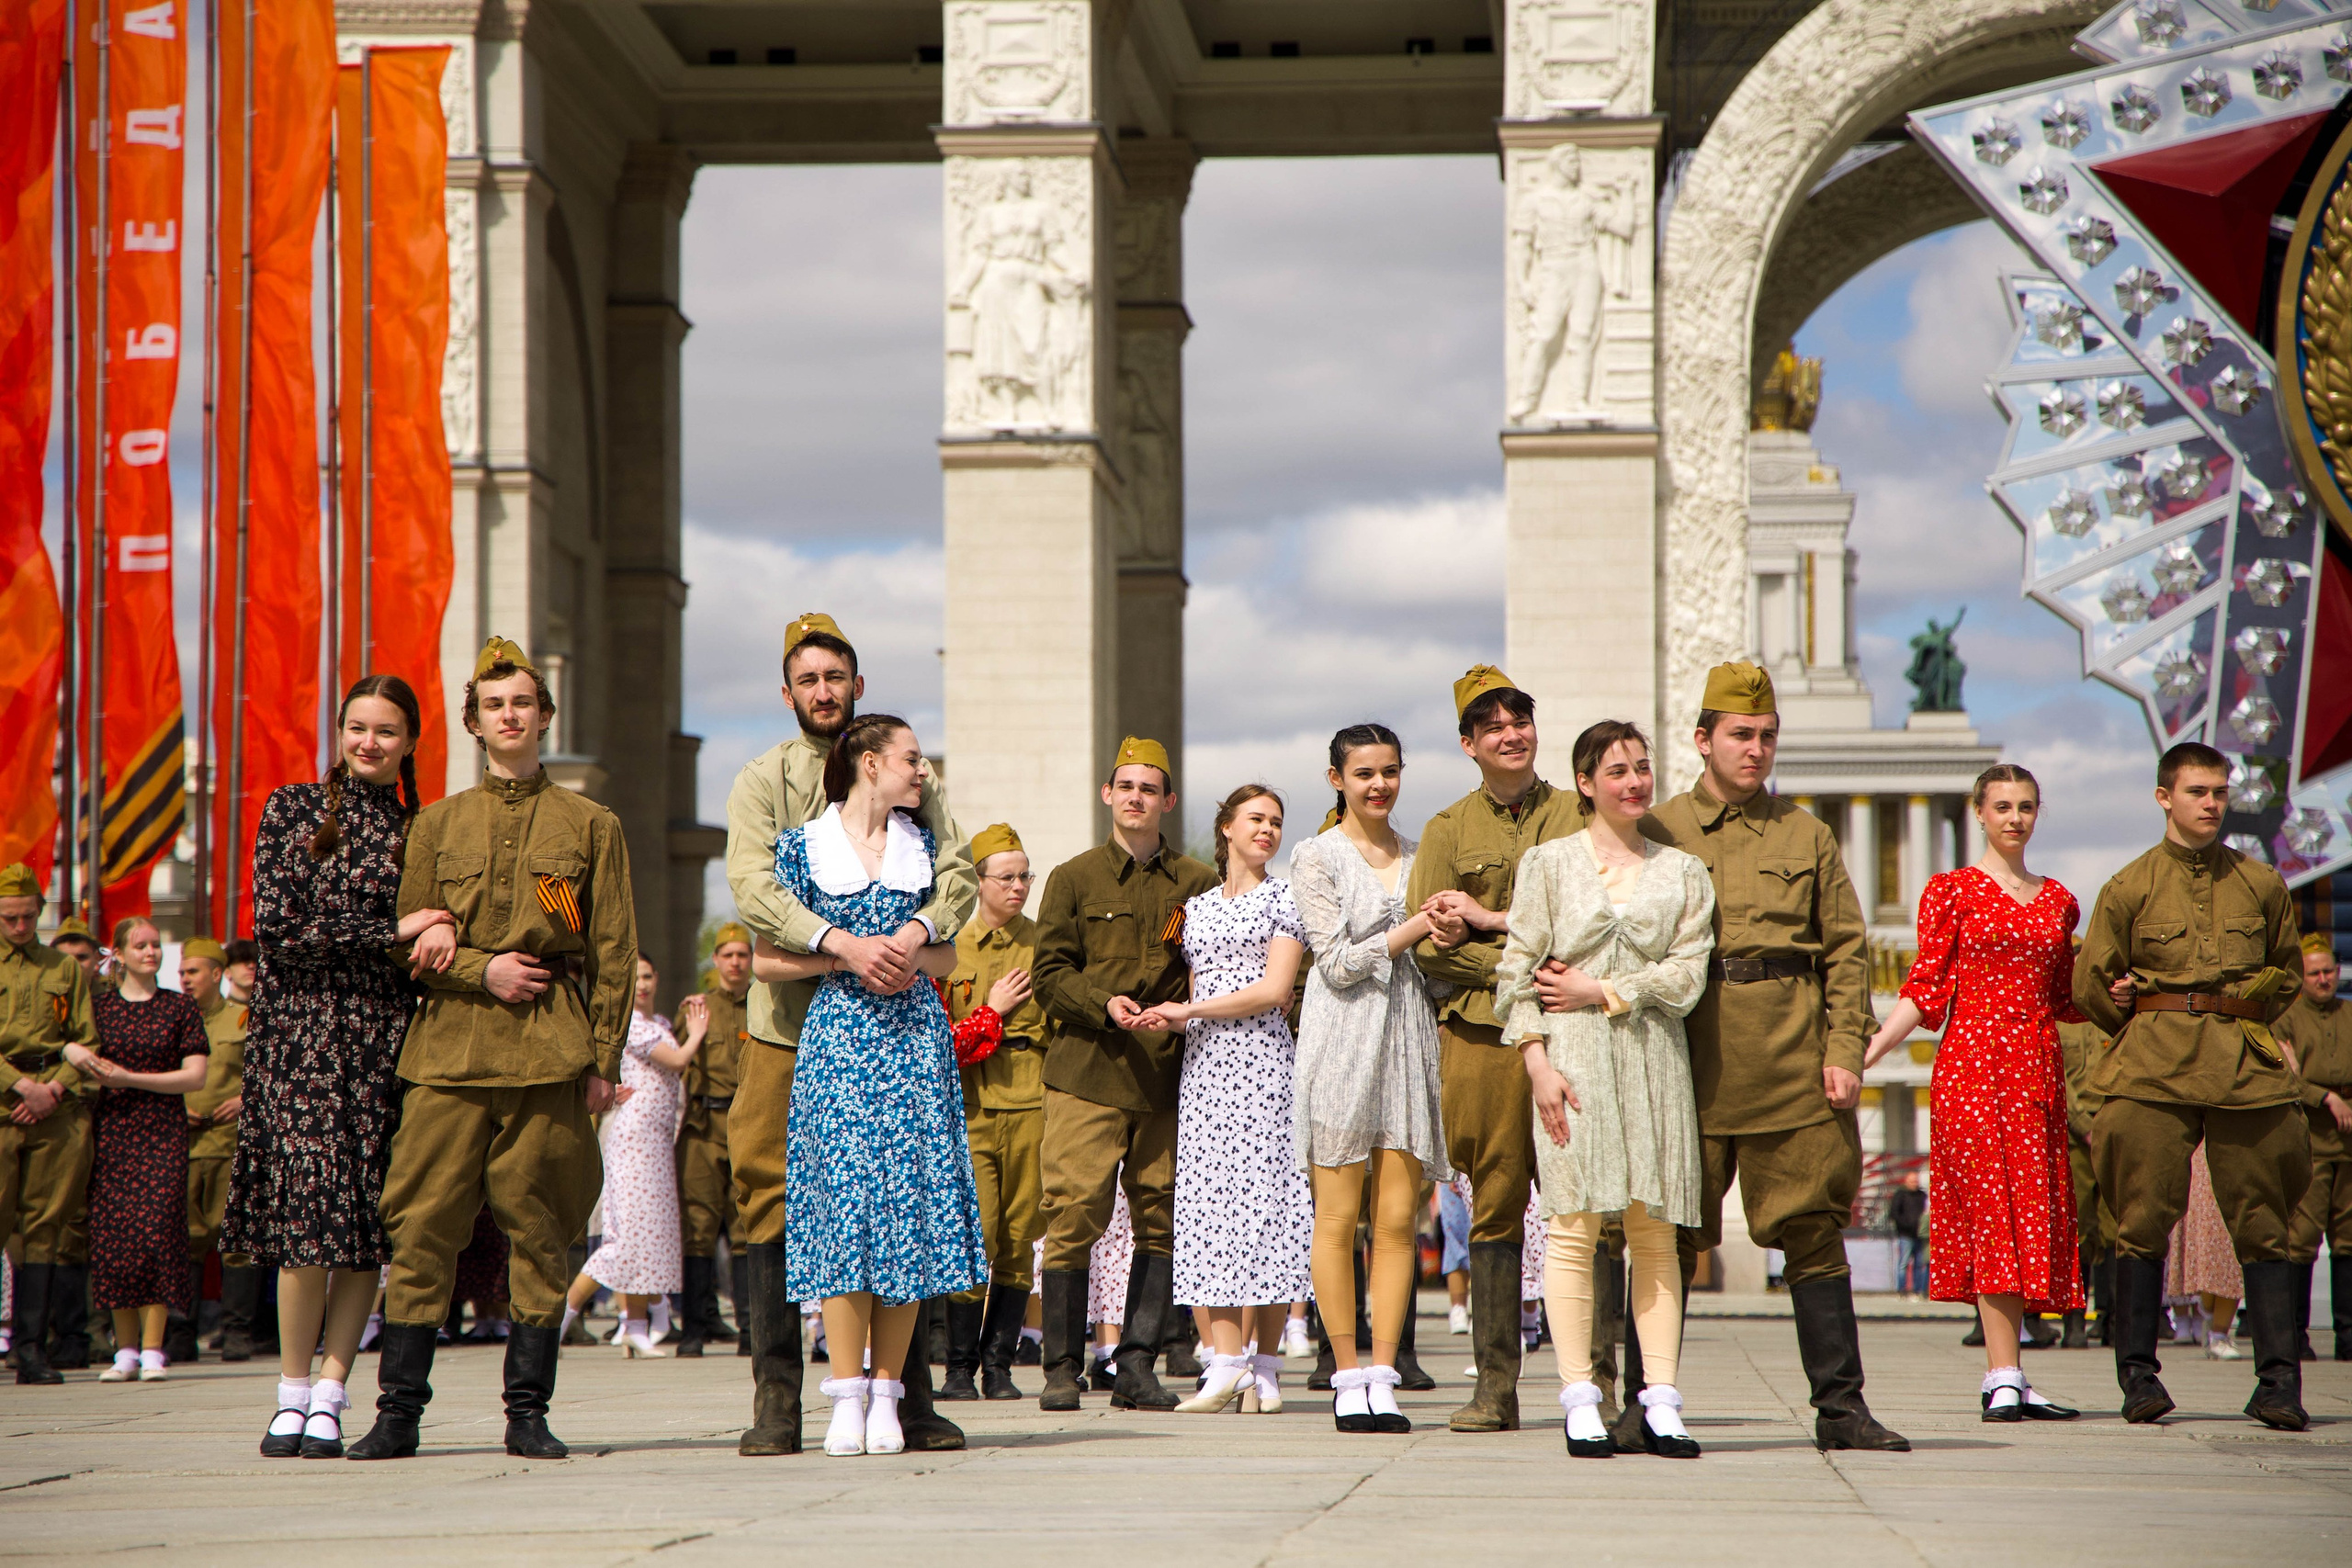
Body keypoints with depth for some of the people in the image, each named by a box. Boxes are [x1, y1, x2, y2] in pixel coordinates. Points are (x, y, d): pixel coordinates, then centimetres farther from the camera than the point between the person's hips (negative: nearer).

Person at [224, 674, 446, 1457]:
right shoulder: (291, 809, 7)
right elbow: (277, 927, -2)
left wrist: (443, 927, -13)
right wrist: (393, 935, -9)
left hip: (384, 1037, 2)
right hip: (298, 1031, -2)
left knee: (368, 1216, -5)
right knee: (309, 1201, -12)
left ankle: (330, 1395, -1)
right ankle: (293, 1392, -5)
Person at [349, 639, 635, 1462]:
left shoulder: (591, 825, 10)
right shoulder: (436, 824, 14)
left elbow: (614, 954, 7)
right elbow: (411, 942, 11)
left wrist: (604, 1059, -1)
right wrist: (482, 969, -6)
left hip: (551, 1051, -1)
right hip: (451, 1046, 1)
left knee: (539, 1232, -1)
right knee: (421, 1227, -4)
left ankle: (528, 1412, 5)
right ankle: (398, 1411, 0)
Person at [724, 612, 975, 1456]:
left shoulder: (908, 777, 9)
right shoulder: (762, 782, 1)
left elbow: (957, 870, -2)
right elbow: (751, 887, -14)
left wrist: (915, 931, -23)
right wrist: (842, 942, -28)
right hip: (791, 1020, -2)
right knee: (774, 1202, -5)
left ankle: (908, 1398, 10)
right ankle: (777, 1401, 0)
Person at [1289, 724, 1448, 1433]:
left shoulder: (1419, 856, 16)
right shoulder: (1316, 858, 2)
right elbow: (1337, 961, -7)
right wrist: (1411, 930, -13)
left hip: (1410, 1033, 4)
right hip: (1343, 1036, -4)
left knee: (1399, 1218, -1)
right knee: (1338, 1217, -4)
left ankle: (1383, 1377, 1)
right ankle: (1347, 1377, 2)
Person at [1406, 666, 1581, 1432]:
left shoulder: (1578, 818, 10)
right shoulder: (1448, 831, 11)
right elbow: (1429, 947, 2)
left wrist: (1491, 920, -6)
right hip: (1482, 1037, 0)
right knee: (1494, 1207, 0)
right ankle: (1495, 1388, 3)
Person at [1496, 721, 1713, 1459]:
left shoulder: (1683, 872, 13)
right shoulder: (1547, 862, 8)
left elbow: (1687, 973, 3)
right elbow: (1517, 970, 2)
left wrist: (1606, 991, -6)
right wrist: (1538, 1061, -8)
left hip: (1654, 1059, 2)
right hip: (1573, 1058, -2)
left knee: (1654, 1230, -1)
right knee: (1573, 1223, -8)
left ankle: (1661, 1401, -2)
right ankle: (1580, 1402, -8)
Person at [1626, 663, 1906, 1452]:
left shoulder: (1806, 834, 12)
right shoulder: (1658, 831, 9)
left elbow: (1848, 949, 9)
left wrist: (1844, 1053, -1)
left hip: (1792, 1062, 1)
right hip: (1691, 1061, -1)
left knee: (1814, 1229, 0)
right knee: (1670, 1236, 1)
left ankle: (1841, 1407, 5)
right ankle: (1644, 1403, 10)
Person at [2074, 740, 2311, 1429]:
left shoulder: (2262, 886, 12)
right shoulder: (2128, 888, 5)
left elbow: (2287, 971, 22)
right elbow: (2091, 986, 8)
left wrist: (2238, 1024, 11)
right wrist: (2152, 1030, 11)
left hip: (2246, 1066, 2)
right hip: (2153, 1071, -2)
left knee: (2261, 1222, -2)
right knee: (2145, 1215, -6)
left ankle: (2279, 1380, -1)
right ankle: (2138, 1373, 1)